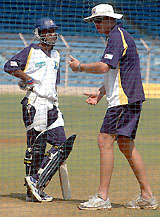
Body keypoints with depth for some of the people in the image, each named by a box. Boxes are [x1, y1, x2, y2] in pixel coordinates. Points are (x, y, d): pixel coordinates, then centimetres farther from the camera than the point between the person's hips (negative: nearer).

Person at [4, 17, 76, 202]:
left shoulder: (55, 55, 20)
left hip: (52, 106, 8)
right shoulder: (31, 51, -2)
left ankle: (37, 183, 1)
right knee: (36, 147, -6)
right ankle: (32, 190, -1)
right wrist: (30, 80, -14)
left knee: (61, 145, -1)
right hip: (35, 104, -7)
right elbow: (9, 66, -12)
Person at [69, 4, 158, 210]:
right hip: (130, 98, 11)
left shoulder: (117, 37, -12)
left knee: (105, 141, -12)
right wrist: (101, 92, 19)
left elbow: (103, 67, -24)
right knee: (125, 145, 13)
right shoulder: (118, 36, 21)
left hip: (123, 100, -11)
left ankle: (102, 197, -15)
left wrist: (79, 67, -9)